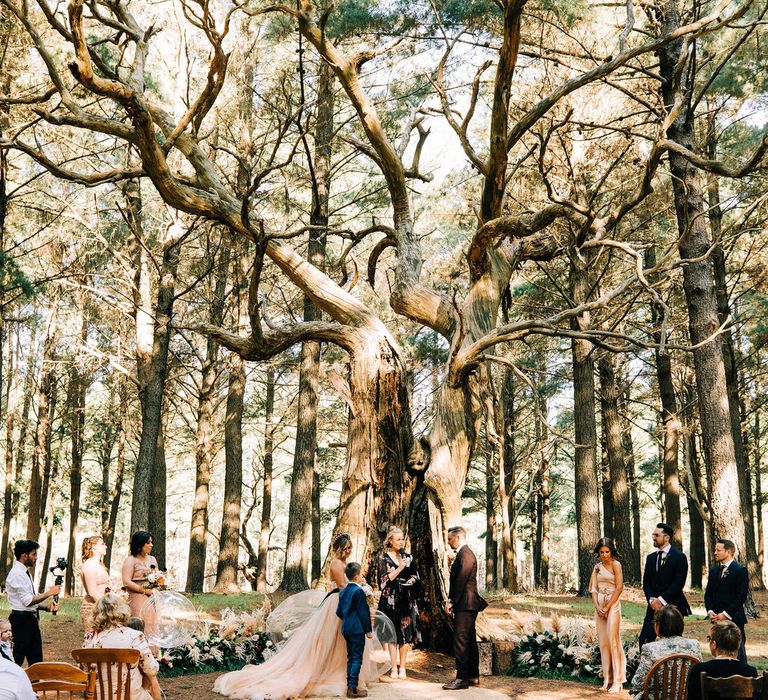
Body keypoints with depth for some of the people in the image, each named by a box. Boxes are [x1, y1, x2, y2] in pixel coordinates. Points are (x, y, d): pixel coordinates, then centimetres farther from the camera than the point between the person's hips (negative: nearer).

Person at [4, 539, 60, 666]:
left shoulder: (26, 573, 14)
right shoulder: (17, 574, -16)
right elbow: (28, 601, -21)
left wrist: (47, 607, 3)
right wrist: (49, 593, -13)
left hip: (31, 620, 10)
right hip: (22, 620, -10)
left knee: (36, 659, 11)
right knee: (17, 660, -3)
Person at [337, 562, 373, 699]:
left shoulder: (343, 591, 9)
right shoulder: (358, 591, -15)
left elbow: (339, 612, 14)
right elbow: (364, 612, -15)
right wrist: (368, 630, -9)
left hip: (346, 629, 8)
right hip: (357, 630, -8)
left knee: (350, 658, 14)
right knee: (357, 659, -3)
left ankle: (350, 686, 17)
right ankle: (353, 689, -4)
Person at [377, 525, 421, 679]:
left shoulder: (408, 557, 10)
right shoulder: (384, 558, -1)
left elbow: (415, 575, 16)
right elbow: (384, 579, -7)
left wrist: (411, 580, -6)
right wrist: (400, 568, -14)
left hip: (407, 599, 3)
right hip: (391, 600, -3)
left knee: (406, 633, 1)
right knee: (393, 633, -2)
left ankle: (402, 667, 8)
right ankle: (394, 668, 3)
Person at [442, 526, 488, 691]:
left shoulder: (465, 555, -15)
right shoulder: (464, 554, 17)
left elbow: (461, 580, -20)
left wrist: (451, 601, -14)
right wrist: (451, 600, 12)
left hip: (465, 604, -11)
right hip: (467, 604, 11)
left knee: (460, 641, -9)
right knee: (470, 641, 14)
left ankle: (462, 678, -8)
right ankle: (473, 676, 20)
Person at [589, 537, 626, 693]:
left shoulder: (616, 564, -5)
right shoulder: (597, 567, 12)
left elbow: (619, 587, -10)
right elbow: (593, 588, 9)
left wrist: (608, 607, -11)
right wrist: (597, 607, -6)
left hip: (613, 605, -6)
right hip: (599, 606, 6)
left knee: (613, 640, -9)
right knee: (603, 642, 6)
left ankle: (617, 680, -6)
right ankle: (607, 678, 11)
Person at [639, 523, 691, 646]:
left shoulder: (679, 557, -5)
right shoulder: (650, 558, 14)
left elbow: (679, 583, -12)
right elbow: (646, 582, 11)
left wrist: (661, 600, -14)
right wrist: (652, 599, -6)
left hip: (673, 605, -5)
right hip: (654, 606, 5)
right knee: (645, 639, -5)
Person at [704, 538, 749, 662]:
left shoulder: (740, 570, -5)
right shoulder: (713, 571, 15)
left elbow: (742, 596, -11)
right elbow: (708, 594, 15)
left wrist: (726, 614, -14)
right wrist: (710, 611, -2)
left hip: (734, 618, -6)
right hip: (717, 619, 6)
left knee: (738, 651, -4)